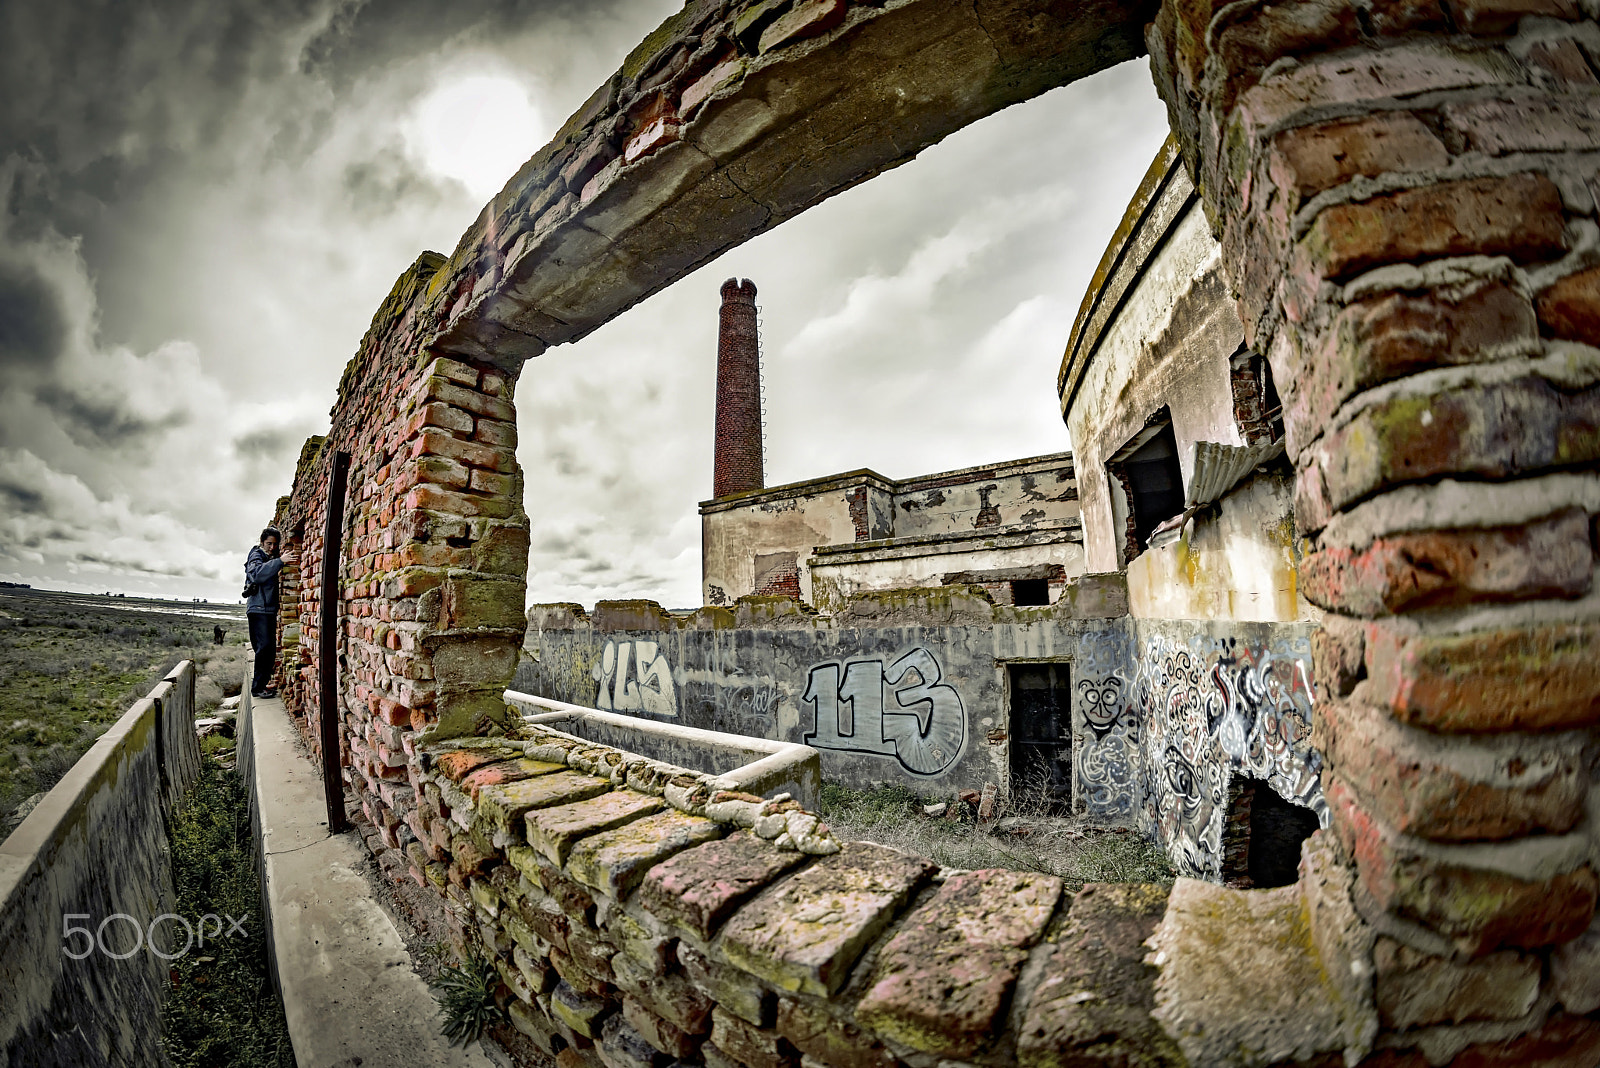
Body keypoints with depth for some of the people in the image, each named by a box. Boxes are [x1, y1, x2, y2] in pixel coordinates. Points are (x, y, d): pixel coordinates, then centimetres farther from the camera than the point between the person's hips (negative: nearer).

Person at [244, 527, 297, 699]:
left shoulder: (271, 559, 21)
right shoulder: (256, 556, -4)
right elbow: (257, 573, -28)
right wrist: (280, 561, -37)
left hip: (269, 609, 9)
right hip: (258, 609, -9)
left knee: (270, 649, 10)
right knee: (264, 646, -14)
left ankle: (263, 683, 19)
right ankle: (257, 687, -11)